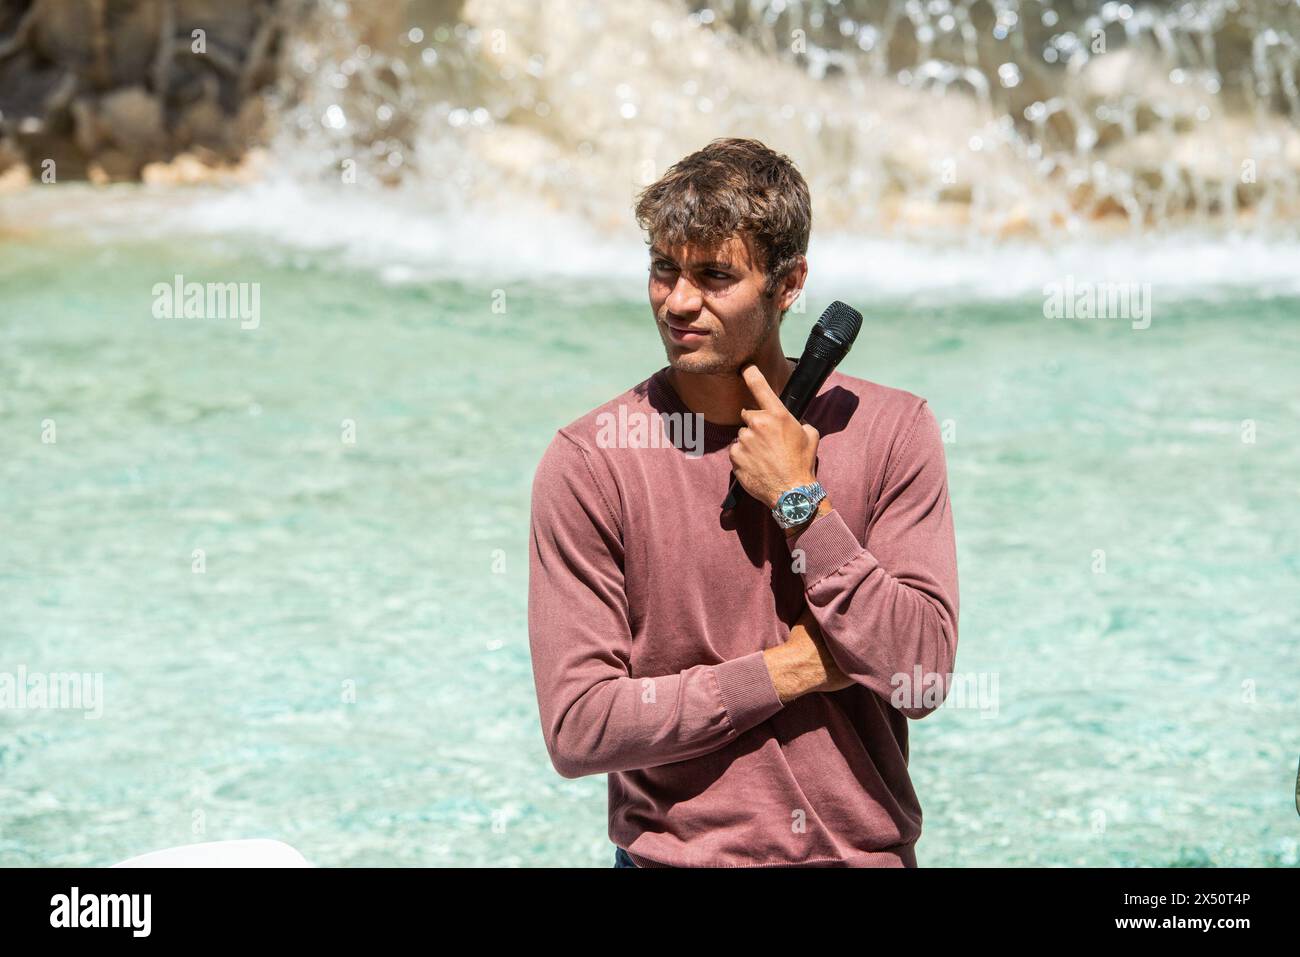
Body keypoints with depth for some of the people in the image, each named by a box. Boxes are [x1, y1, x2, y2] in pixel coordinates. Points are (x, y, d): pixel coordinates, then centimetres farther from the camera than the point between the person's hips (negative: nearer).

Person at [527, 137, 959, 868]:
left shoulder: (890, 429, -4)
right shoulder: (588, 461, -9)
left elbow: (921, 679, -12)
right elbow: (577, 729, -14)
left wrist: (800, 502, -15)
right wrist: (794, 669, -12)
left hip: (865, 850, 1)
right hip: (675, 850, -1)